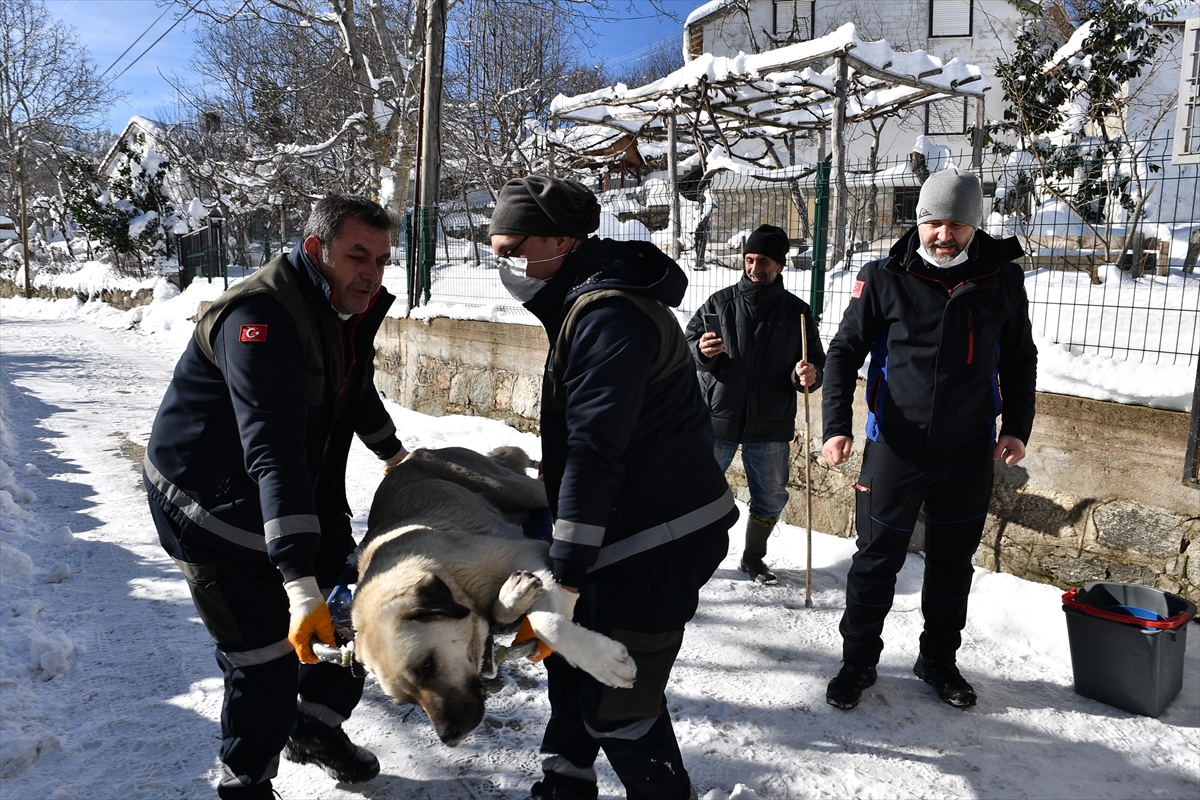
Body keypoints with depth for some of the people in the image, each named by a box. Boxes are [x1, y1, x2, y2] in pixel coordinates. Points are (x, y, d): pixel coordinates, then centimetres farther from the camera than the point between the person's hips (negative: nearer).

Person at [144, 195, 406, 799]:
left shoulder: (347, 308, -1)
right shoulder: (261, 319, -31)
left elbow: (357, 392, 21)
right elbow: (273, 454, -41)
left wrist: (395, 455, 34)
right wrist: (300, 583, -46)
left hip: (304, 494, 9)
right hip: (213, 501, -9)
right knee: (267, 656, -5)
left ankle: (314, 727, 39)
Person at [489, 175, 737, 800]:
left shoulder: (608, 314, -21)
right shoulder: (586, 301, 13)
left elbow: (595, 447, -27)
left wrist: (566, 565, -24)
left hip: (660, 542, -11)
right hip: (629, 525, 11)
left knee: (615, 705, -3)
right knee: (570, 653, 21)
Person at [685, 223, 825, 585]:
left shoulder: (796, 311, 3)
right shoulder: (721, 302, -1)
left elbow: (816, 362, 7)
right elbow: (687, 341, 3)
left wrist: (808, 375, -17)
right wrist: (700, 350, -20)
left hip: (771, 426, 2)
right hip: (717, 419, -2)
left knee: (771, 498, 14)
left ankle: (753, 558, 36)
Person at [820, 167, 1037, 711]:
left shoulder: (1002, 279, 1)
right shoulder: (884, 278, -6)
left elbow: (1019, 359, 11)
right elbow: (844, 351, -3)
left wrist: (1017, 426, 2)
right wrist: (836, 426, -12)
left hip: (970, 451, 3)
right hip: (895, 445, -2)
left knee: (953, 562, 15)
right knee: (877, 559, 6)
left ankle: (938, 660, 34)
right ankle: (858, 661, 23)